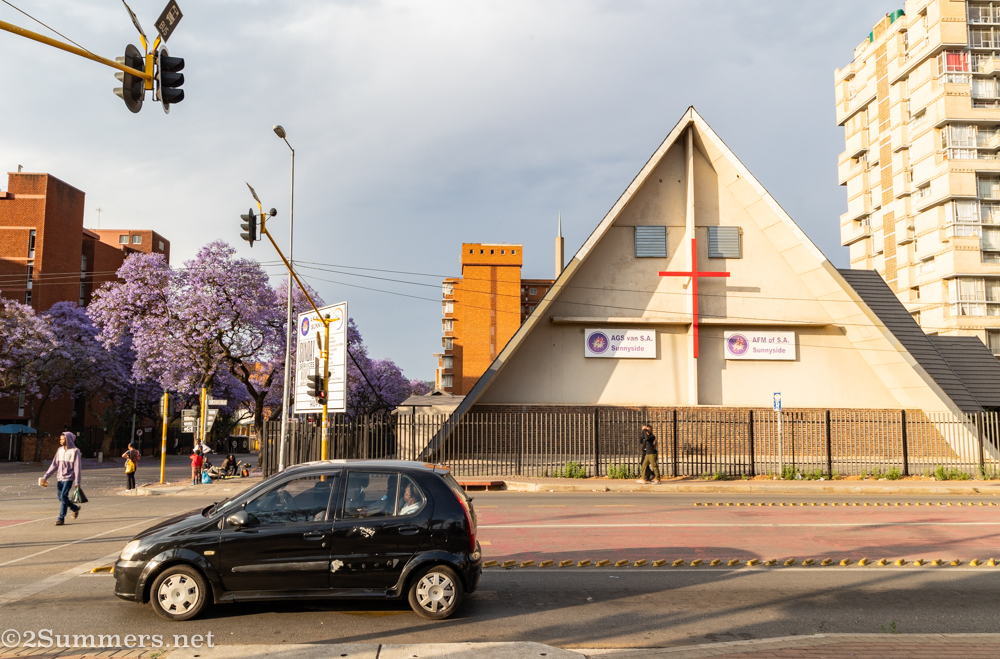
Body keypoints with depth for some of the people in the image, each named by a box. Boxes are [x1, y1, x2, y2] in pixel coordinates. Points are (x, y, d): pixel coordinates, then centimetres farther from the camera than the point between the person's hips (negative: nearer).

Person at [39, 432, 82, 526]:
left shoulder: (75, 451, -7)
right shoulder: (60, 450, 8)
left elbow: (77, 468, -9)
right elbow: (54, 465, 12)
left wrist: (77, 483, -11)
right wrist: (45, 476, 4)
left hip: (68, 478, -6)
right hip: (60, 478, 6)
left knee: (63, 496, -15)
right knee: (61, 498, 8)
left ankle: (61, 518, -9)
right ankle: (75, 508, 32)